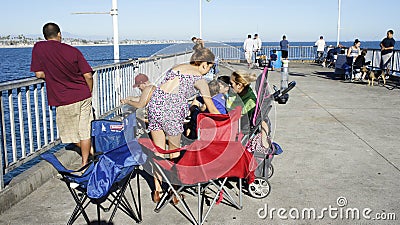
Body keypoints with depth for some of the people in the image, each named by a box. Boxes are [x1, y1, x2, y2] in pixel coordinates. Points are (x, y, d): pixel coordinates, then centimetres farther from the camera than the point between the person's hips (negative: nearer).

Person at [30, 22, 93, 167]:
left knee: (70, 133, 17)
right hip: (83, 96, 2)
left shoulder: (38, 48, -4)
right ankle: (85, 160, 17)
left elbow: (39, 74, -3)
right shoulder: (73, 50, -1)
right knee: (84, 130, 10)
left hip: (64, 101, -2)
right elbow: (88, 75, -3)